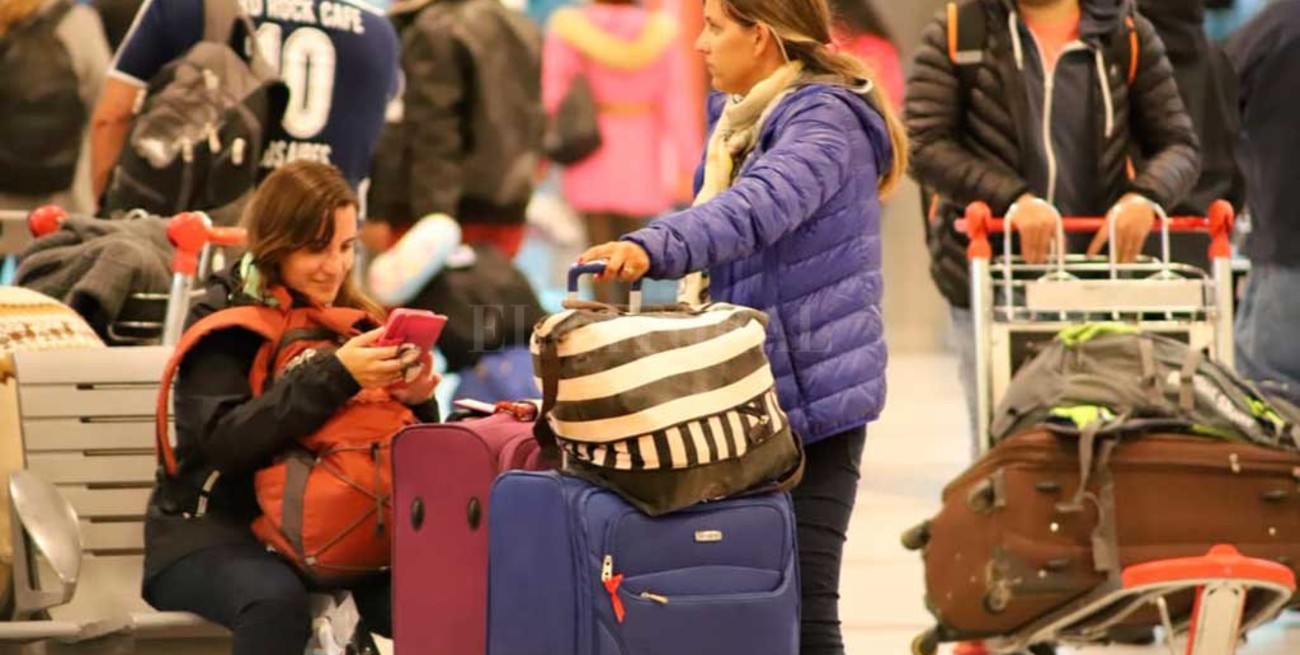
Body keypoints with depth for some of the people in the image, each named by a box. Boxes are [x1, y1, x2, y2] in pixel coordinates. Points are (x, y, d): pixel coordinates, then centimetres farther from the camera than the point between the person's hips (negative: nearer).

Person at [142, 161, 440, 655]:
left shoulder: (356, 320, 9)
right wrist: (334, 377, -32)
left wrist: (414, 401, -16)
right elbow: (225, 442, -22)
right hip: (210, 528, -4)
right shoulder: (222, 322, -5)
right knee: (274, 597, -37)